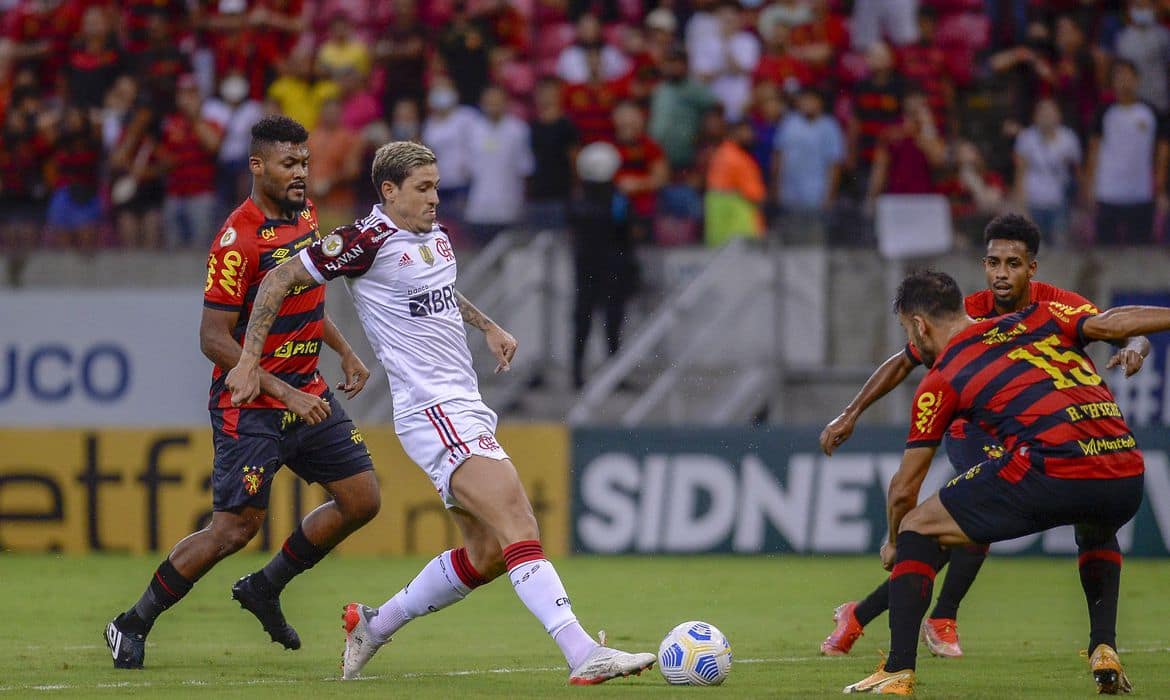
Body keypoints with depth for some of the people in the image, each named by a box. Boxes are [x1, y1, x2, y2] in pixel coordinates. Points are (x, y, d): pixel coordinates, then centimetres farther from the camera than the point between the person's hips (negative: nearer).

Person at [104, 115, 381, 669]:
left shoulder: (304, 215, 7)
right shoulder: (238, 239, -20)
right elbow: (214, 339, -22)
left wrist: (343, 350, 15)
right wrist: (285, 394, -25)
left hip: (307, 394, 8)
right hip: (250, 407, -8)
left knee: (362, 500, 5)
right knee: (234, 528, -11)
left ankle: (264, 588, 20)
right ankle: (132, 626, 4)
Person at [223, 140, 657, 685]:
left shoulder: (436, 237, 13)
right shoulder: (369, 241, -11)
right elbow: (280, 280, -4)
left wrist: (488, 327, 23)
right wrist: (249, 359, -5)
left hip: (467, 409, 10)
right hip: (434, 413, -10)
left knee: (486, 555, 10)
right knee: (518, 523, -22)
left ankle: (373, 625, 25)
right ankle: (583, 656, -31)